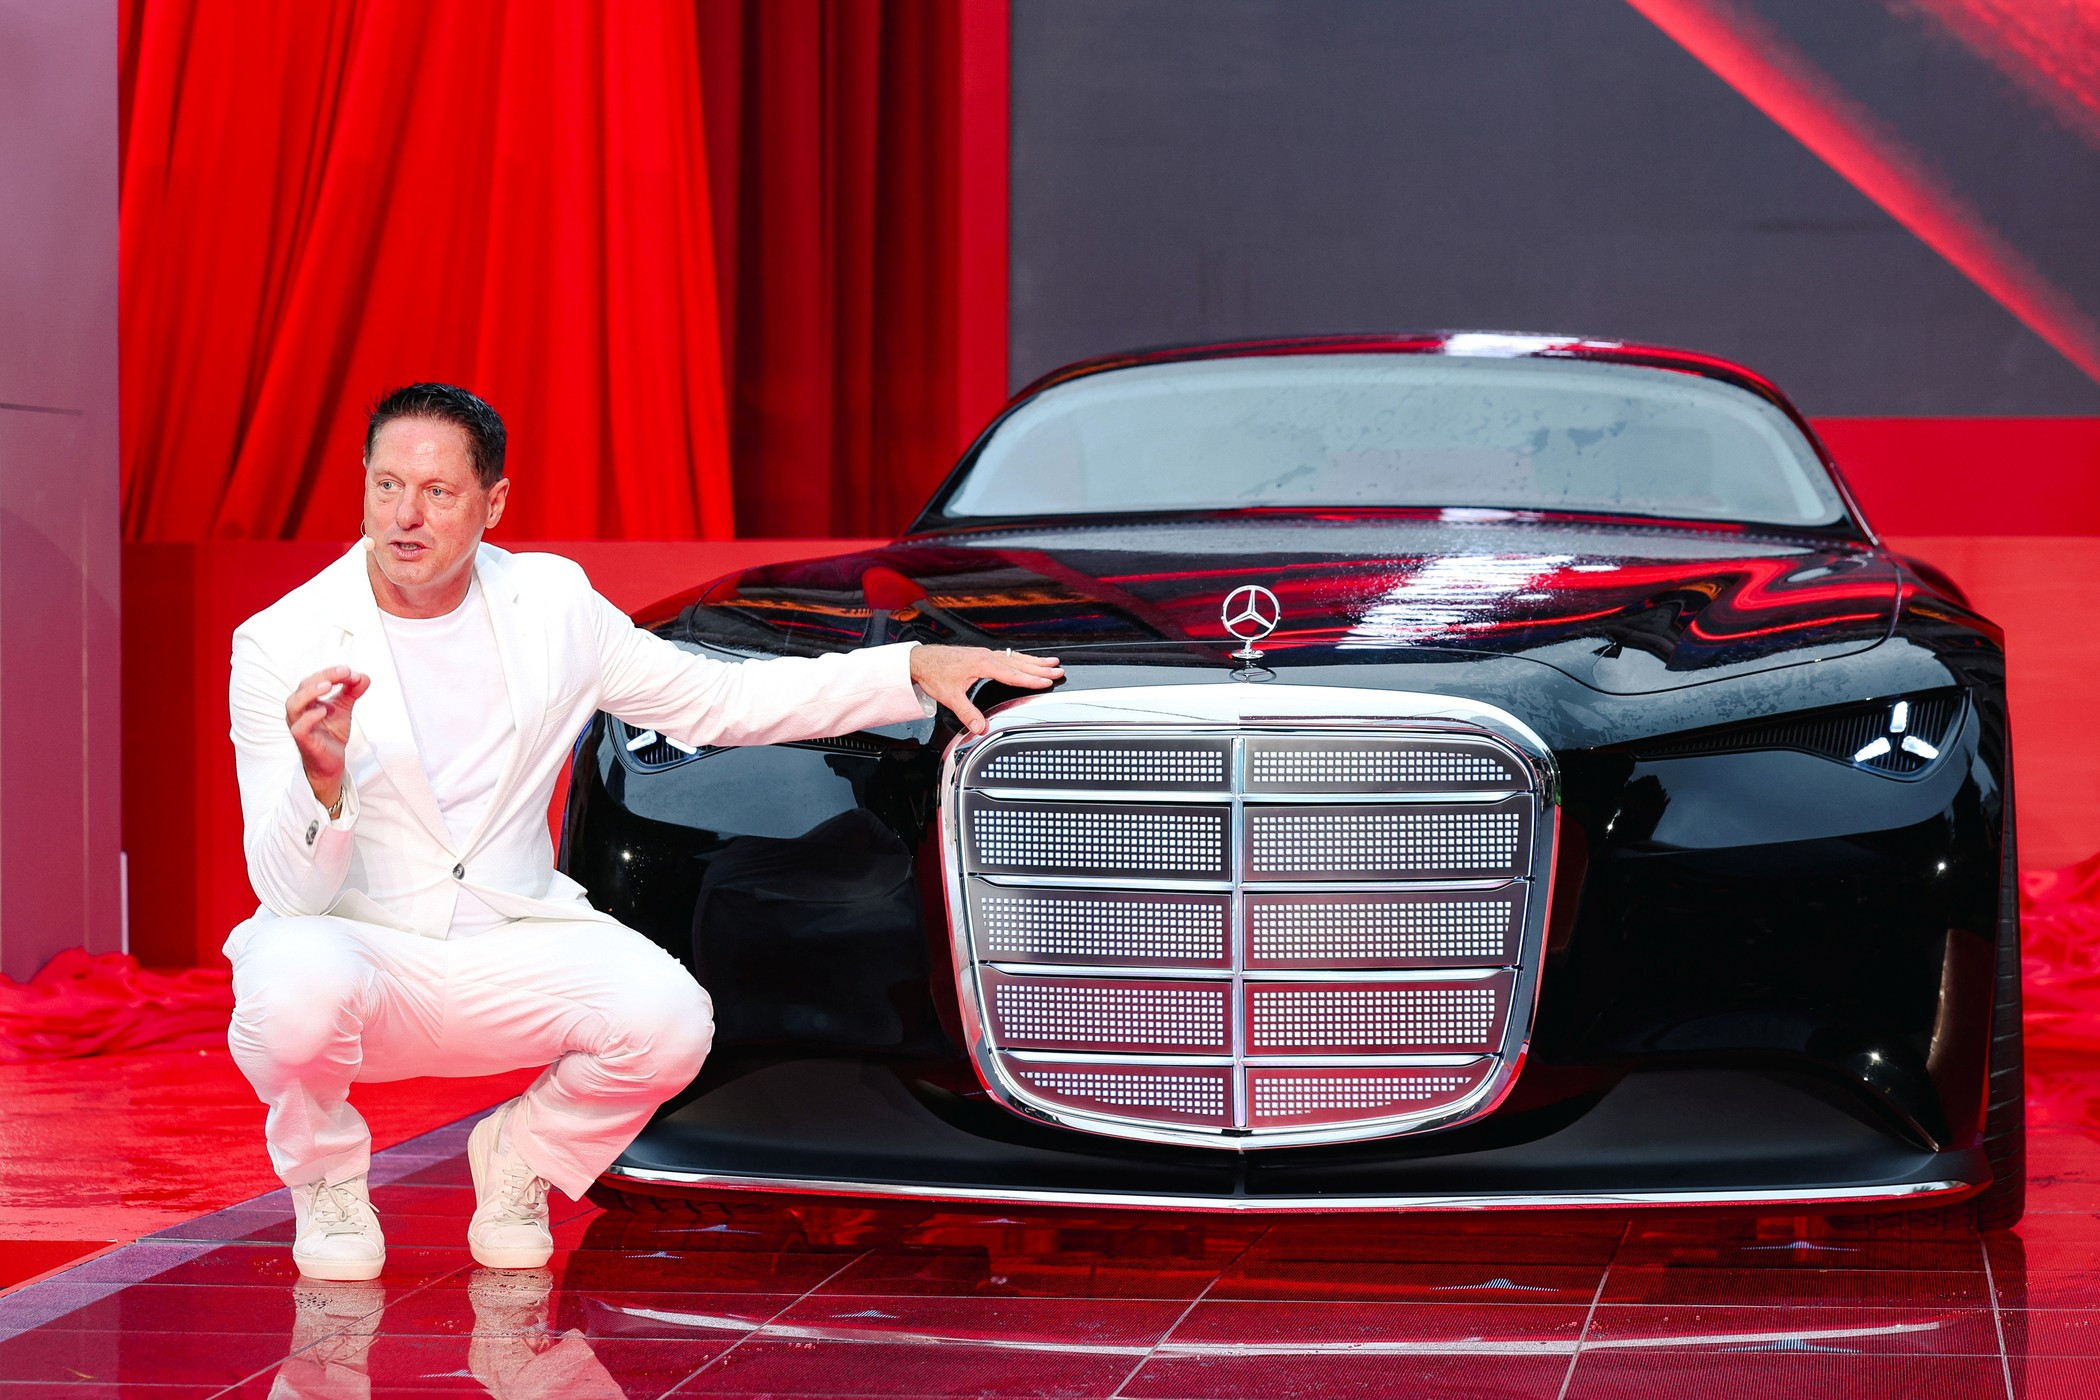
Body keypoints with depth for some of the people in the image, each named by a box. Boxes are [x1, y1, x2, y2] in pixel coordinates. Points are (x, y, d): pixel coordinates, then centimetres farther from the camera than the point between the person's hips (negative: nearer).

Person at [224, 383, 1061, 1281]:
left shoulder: (552, 604, 2)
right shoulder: (280, 646, -10)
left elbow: (721, 699, 11)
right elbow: (290, 890, -15)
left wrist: (915, 669, 3)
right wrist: (322, 780, -37)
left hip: (506, 952, 3)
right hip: (352, 944, -3)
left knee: (669, 1016, -26)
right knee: (294, 988, -38)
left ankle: (520, 1156, 8)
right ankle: (327, 1179, -2)